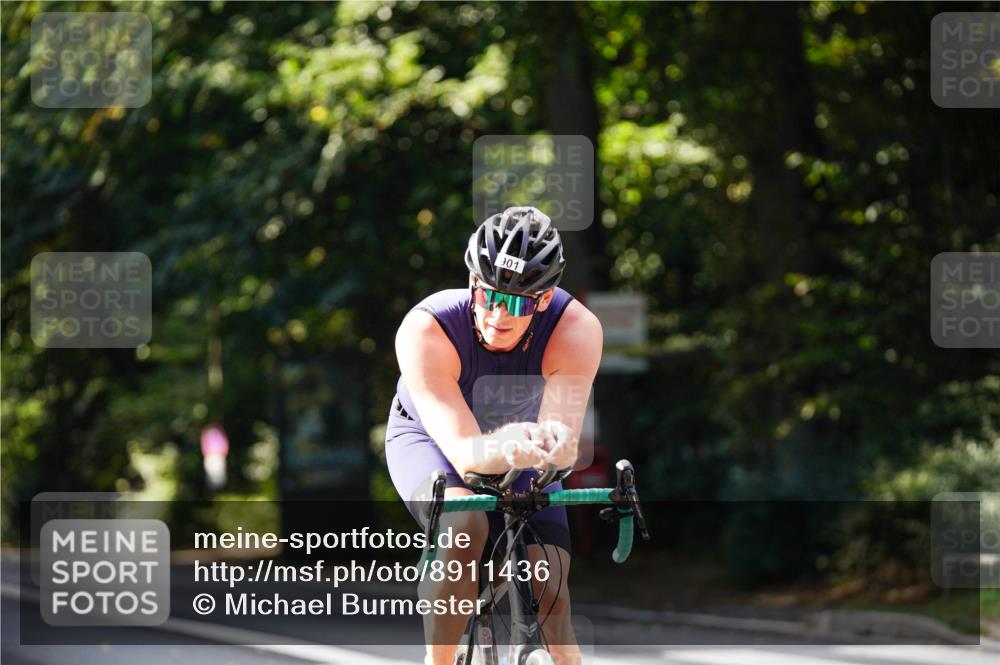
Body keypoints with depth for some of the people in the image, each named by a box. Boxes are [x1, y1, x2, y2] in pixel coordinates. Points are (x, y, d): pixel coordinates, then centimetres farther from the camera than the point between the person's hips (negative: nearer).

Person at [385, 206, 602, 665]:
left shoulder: (577, 330, -32)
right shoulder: (425, 330, -38)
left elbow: (564, 439, -42)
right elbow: (466, 455, -44)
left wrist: (556, 442, -67)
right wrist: (507, 448, -67)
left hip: (518, 447, 2)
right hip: (430, 438, -2)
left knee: (552, 600, -12)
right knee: (465, 525, -35)